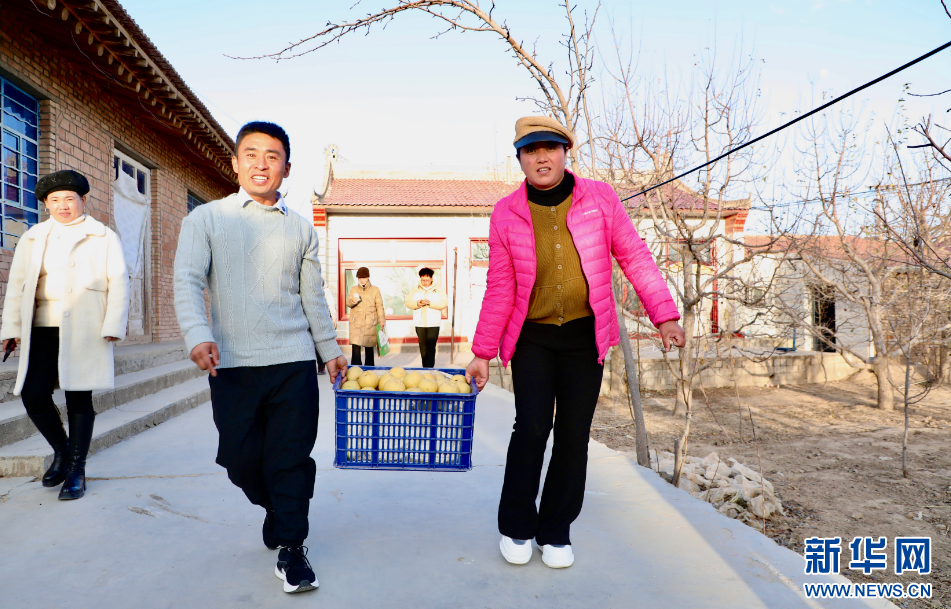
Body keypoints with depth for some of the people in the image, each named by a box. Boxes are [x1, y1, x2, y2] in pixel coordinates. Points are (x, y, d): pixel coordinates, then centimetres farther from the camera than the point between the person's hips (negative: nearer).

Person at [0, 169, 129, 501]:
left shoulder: (103, 237, 7)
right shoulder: (32, 239, 17)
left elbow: (118, 283, 0)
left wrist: (113, 325, -9)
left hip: (84, 332, -3)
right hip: (42, 330, 3)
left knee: (79, 399, 0)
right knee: (33, 396, -3)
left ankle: (77, 470, 12)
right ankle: (61, 450, 23)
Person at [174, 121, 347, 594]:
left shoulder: (301, 229, 11)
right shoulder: (205, 219, 5)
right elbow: (187, 282, -5)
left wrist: (330, 350, 15)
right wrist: (198, 335, -22)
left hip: (293, 362, 1)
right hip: (232, 364, 0)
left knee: (291, 459, 0)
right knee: (241, 458, 9)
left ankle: (290, 547, 15)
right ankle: (274, 509, 38)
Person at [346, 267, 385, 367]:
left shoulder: (375, 290, 8)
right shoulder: (353, 289, 12)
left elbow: (379, 306, 4)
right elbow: (348, 303, 6)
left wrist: (381, 320, -6)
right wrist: (352, 301, -18)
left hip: (370, 324, 0)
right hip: (356, 323, 0)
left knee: (369, 347, 6)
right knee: (356, 346, -12)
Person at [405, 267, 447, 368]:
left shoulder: (438, 290, 6)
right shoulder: (415, 290, 12)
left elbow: (444, 303, -6)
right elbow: (408, 302, 4)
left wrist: (430, 303, -18)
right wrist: (417, 303, -17)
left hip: (433, 324, -3)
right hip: (419, 324, 3)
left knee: (430, 348, -10)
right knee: (423, 347, 8)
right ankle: (425, 368, 16)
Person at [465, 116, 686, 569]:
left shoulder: (599, 198, -3)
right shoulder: (506, 214, -3)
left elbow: (634, 256, 1)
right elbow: (500, 289, -1)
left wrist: (664, 314, -5)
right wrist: (482, 352, -1)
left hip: (585, 335, 1)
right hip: (531, 336, -1)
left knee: (574, 433, 4)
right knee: (532, 426, -11)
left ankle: (556, 531, 23)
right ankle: (516, 526, 13)